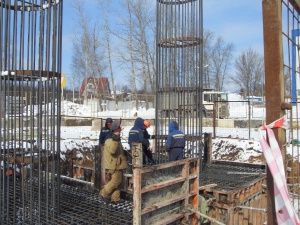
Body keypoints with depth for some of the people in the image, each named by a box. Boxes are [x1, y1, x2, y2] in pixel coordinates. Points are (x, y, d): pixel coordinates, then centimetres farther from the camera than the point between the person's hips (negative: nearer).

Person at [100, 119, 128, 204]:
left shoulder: (117, 140, 17)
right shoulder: (109, 141, -14)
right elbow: (112, 151, -32)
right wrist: (115, 140, -37)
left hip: (118, 166, 10)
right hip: (113, 167, -10)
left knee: (118, 182, 11)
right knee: (115, 182, -10)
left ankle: (115, 198, 18)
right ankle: (104, 194, 6)